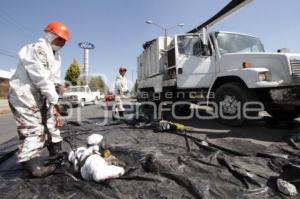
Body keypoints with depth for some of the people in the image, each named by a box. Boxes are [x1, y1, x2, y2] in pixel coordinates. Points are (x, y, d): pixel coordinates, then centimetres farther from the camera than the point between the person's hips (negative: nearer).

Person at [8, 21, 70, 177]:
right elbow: (41, 78, -23)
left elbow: (53, 81, 8)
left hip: (40, 97, 10)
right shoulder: (38, 49, -16)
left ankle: (57, 155, 29)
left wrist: (53, 103, 1)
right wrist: (54, 100, -18)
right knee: (33, 130, -9)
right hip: (24, 96, -10)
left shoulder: (55, 56, 14)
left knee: (52, 124, 14)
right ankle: (33, 166, 2)